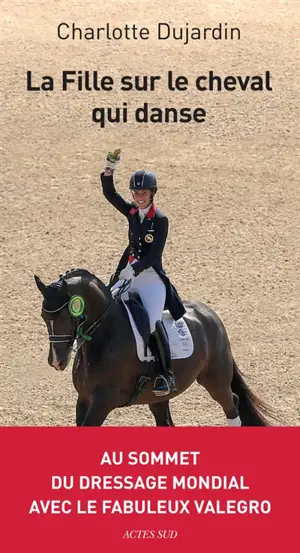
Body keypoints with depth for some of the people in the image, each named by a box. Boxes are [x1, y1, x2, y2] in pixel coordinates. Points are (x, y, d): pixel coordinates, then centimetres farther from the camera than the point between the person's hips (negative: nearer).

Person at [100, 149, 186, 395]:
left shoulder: (161, 220, -9)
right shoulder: (132, 212, 8)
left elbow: (154, 255, -15)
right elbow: (109, 193, -2)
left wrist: (134, 268, -27)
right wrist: (109, 170, -16)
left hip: (152, 276, -7)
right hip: (129, 274, 7)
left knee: (152, 321, -25)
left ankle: (167, 375, -20)